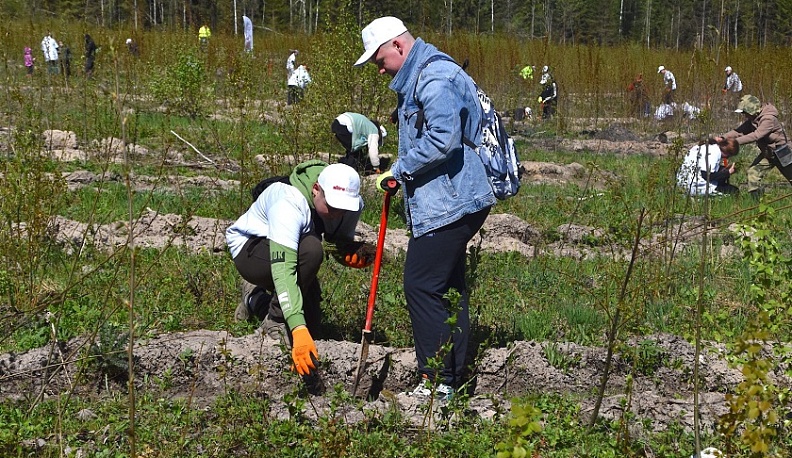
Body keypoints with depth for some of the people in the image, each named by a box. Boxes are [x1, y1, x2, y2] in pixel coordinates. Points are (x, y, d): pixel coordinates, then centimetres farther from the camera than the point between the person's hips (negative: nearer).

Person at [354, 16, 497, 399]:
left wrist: (399, 169, -15)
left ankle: (437, 380, -4)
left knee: (422, 285, -8)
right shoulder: (417, 78, 18)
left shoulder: (435, 78, -16)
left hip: (448, 204, -11)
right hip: (452, 200, 11)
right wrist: (402, 174, 10)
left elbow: (443, 140, -26)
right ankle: (454, 375, 21)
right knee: (448, 288, 14)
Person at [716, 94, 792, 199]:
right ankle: (757, 200, -2)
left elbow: (756, 135, -37)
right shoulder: (752, 121, -1)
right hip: (766, 153, 8)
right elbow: (740, 131, -8)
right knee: (753, 172, -7)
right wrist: (723, 137, -23)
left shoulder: (768, 119, -29)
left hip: (780, 153, -8)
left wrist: (735, 141, -40)